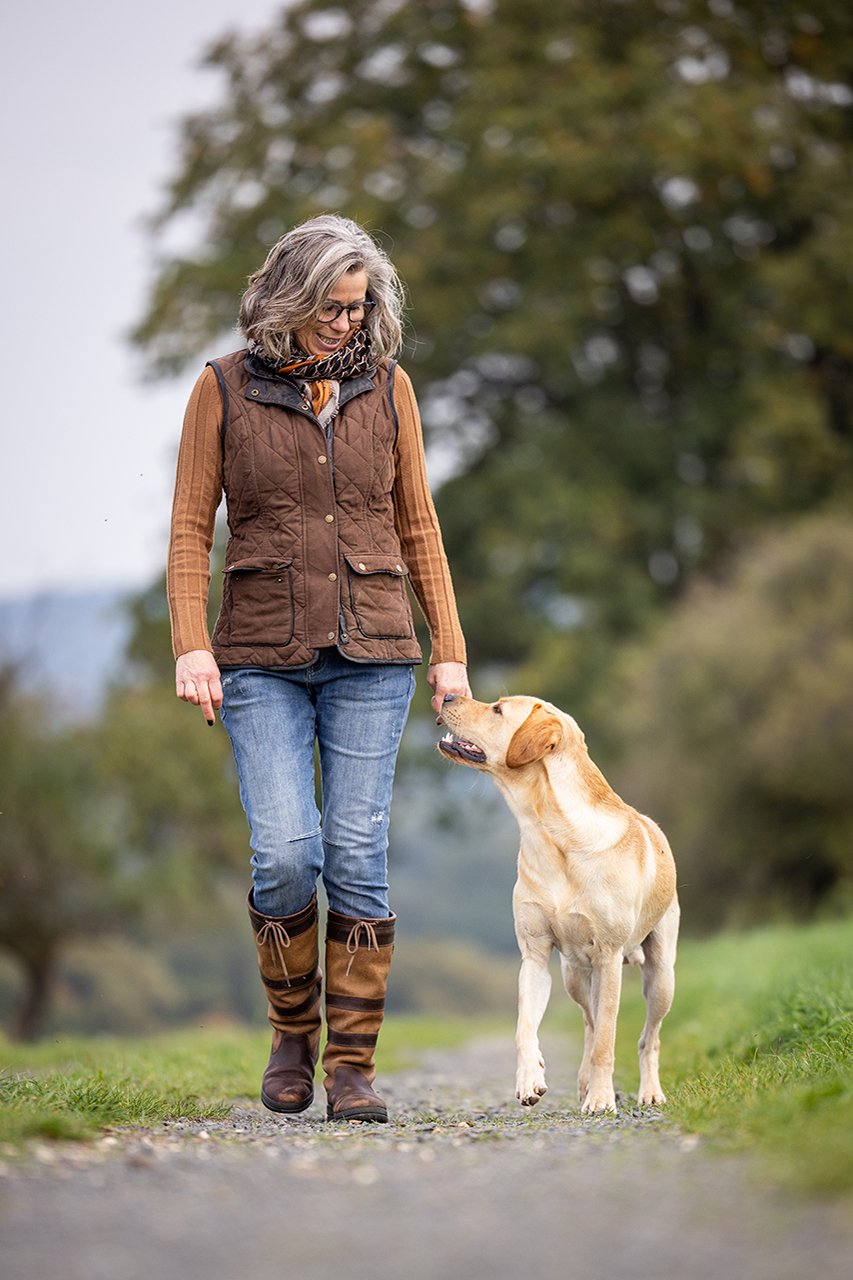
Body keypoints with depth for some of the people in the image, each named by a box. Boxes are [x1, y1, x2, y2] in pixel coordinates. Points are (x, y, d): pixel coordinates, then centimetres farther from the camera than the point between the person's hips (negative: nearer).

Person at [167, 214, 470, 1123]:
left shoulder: (386, 386, 8)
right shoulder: (224, 389, 3)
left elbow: (417, 527, 12)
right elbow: (190, 530, 2)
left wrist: (449, 649, 6)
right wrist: (192, 648, -9)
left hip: (371, 655, 1)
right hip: (262, 657, -1)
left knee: (358, 857, -4)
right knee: (284, 854, -12)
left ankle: (353, 1065, 4)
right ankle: (292, 1032, 13)